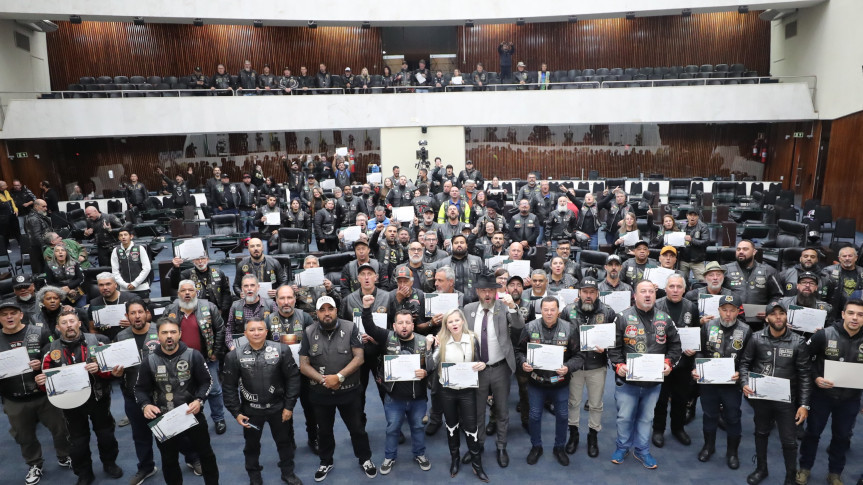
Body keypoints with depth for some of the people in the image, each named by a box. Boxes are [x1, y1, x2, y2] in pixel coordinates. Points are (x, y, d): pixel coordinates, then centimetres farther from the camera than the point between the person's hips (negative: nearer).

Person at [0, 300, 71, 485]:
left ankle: (64, 457, 36)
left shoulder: (40, 333, -6)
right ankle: (35, 465, 40)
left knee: (60, 428, 12)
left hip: (45, 394, -2)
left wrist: (42, 364, -24)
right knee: (24, 436, 18)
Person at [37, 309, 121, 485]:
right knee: (78, 440, 15)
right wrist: (41, 381, -18)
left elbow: (113, 367, -8)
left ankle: (109, 463, 39)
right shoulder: (52, 349, -1)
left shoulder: (96, 341, -8)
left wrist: (100, 368, -28)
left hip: (98, 398, -1)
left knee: (105, 434, 14)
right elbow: (48, 378, 4)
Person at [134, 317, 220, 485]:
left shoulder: (193, 355, -10)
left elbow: (206, 381, -4)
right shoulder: (149, 360, -6)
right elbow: (140, 388, 2)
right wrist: (145, 405, -17)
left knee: (206, 454, 13)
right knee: (169, 461, 19)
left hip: (192, 415, -1)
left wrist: (199, 400, -20)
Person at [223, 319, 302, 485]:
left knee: (285, 442, 17)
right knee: (252, 445, 19)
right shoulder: (234, 356, -10)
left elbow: (293, 378, -7)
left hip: (278, 407, 0)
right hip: (250, 410, 0)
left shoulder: (281, 350, -12)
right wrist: (236, 412, -5)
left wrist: (289, 406, -8)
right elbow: (229, 386, -3)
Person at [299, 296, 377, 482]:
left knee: (357, 428, 13)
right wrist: (323, 380, -18)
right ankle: (326, 462, 41)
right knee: (324, 430, 20)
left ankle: (365, 459, 35)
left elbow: (359, 358, -14)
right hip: (320, 393, 2)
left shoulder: (350, 328, -11)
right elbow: (303, 365, -6)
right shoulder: (309, 332, -6)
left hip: (349, 391, -2)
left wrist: (338, 377, -23)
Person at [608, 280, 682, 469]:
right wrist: (618, 365, -16)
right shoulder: (623, 317, -7)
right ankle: (622, 447, 29)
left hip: (654, 381, 3)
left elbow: (675, 344, 10)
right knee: (625, 416, 8)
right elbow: (614, 345, -5)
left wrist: (669, 362, -4)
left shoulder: (665, 319, 3)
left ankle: (642, 450, 31)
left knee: (646, 417, 15)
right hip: (628, 379, -2)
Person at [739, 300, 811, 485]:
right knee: (761, 433, 19)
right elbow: (745, 363, 3)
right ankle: (761, 469, 39)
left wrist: (804, 404, -9)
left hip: (786, 400, -1)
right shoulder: (756, 338, -6)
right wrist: (745, 383, -14)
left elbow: (805, 375, -6)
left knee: (789, 441, 6)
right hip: (760, 397, 2)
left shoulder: (798, 342, -8)